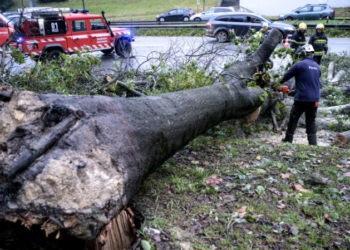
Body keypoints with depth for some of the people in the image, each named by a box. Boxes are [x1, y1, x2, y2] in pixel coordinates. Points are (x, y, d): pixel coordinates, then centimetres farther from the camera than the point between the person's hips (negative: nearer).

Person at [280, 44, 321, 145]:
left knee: (293, 119, 10)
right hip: (315, 99, 5)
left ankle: (288, 140, 21)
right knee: (311, 121, 13)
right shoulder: (317, 67, 11)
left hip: (301, 99, -5)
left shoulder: (299, 65, -9)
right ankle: (313, 143, 12)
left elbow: (286, 76, -4)